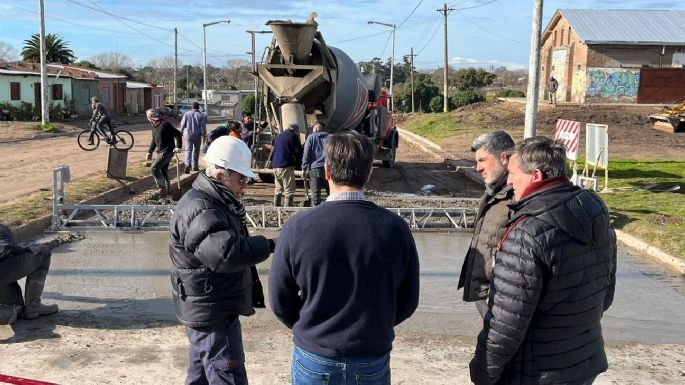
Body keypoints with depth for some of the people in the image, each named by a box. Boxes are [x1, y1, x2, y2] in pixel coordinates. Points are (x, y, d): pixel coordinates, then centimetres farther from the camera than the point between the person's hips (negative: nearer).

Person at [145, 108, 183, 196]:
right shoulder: (154, 126, 11)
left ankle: (162, 188, -10)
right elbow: (153, 140, 23)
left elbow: (178, 134, -18)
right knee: (163, 171, 14)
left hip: (167, 152, -9)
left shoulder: (165, 124, -17)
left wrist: (179, 147, -20)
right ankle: (168, 190, 24)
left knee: (154, 168, -18)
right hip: (160, 152, 9)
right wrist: (149, 152, 19)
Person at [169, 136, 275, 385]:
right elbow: (227, 253, -35)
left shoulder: (215, 203, 13)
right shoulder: (200, 210, -23)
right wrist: (268, 246, -26)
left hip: (208, 310, 11)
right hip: (212, 313, -11)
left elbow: (232, 242, 19)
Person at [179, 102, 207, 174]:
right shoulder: (202, 116, -7)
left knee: (188, 150, 4)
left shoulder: (187, 114, -2)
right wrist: (204, 137, -2)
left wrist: (181, 132, 18)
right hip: (197, 136, -1)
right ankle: (194, 166, 18)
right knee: (196, 151, 12)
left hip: (188, 135, 1)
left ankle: (188, 164, -18)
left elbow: (182, 125, 3)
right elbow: (203, 127, -9)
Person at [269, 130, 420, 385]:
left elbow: (280, 302, -5)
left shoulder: (296, 229, -15)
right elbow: (407, 302, -1)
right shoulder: (395, 228, -11)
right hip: (373, 364, 1)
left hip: (314, 362, -1)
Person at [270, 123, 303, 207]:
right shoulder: (293, 136, -6)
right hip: (286, 166, -8)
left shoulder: (279, 135, 18)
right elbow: (299, 152, -6)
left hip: (275, 165, 8)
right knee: (289, 190, -5)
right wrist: (296, 162, 10)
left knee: (278, 189, 17)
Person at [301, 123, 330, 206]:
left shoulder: (311, 137, 5)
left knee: (315, 192, 0)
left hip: (314, 168, -2)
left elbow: (306, 154, -1)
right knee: (331, 192, 8)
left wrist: (304, 168, 2)